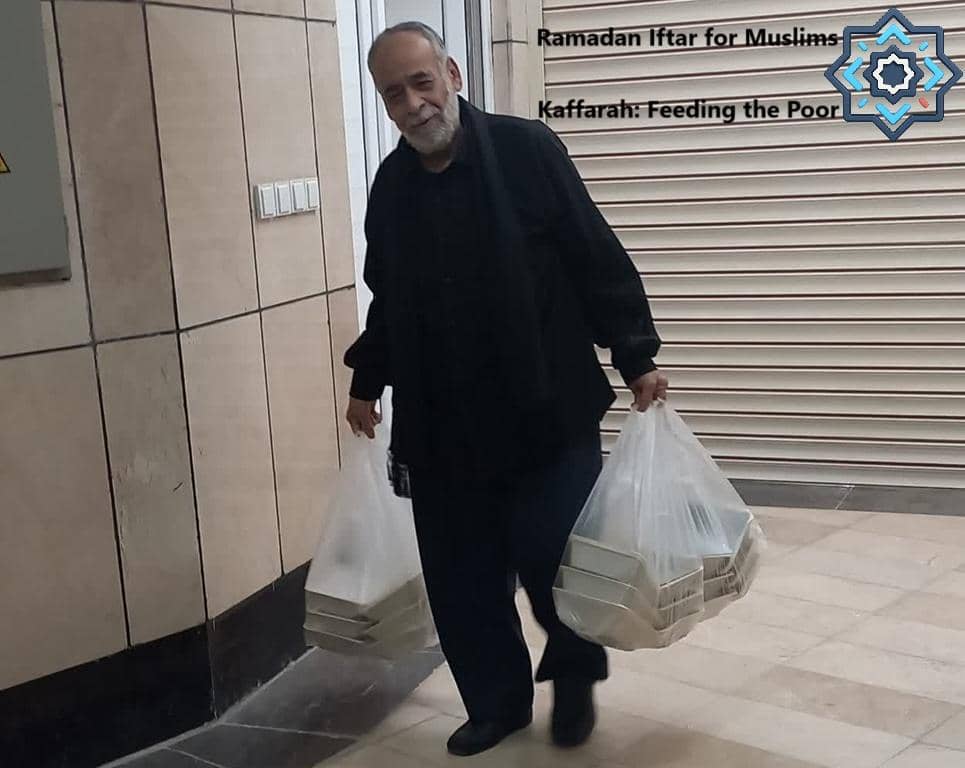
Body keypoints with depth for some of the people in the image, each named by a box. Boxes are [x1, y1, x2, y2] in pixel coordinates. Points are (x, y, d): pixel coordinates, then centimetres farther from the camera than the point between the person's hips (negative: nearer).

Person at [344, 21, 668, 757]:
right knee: (462, 576, 8)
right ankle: (496, 702, 29)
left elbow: (598, 260, -5)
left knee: (551, 557, -3)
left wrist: (637, 357, -6)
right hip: (442, 424, 5)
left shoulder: (526, 149, -7)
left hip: (550, 409, -4)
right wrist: (367, 381, 20)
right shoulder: (390, 185, 8)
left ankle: (574, 678, 28)